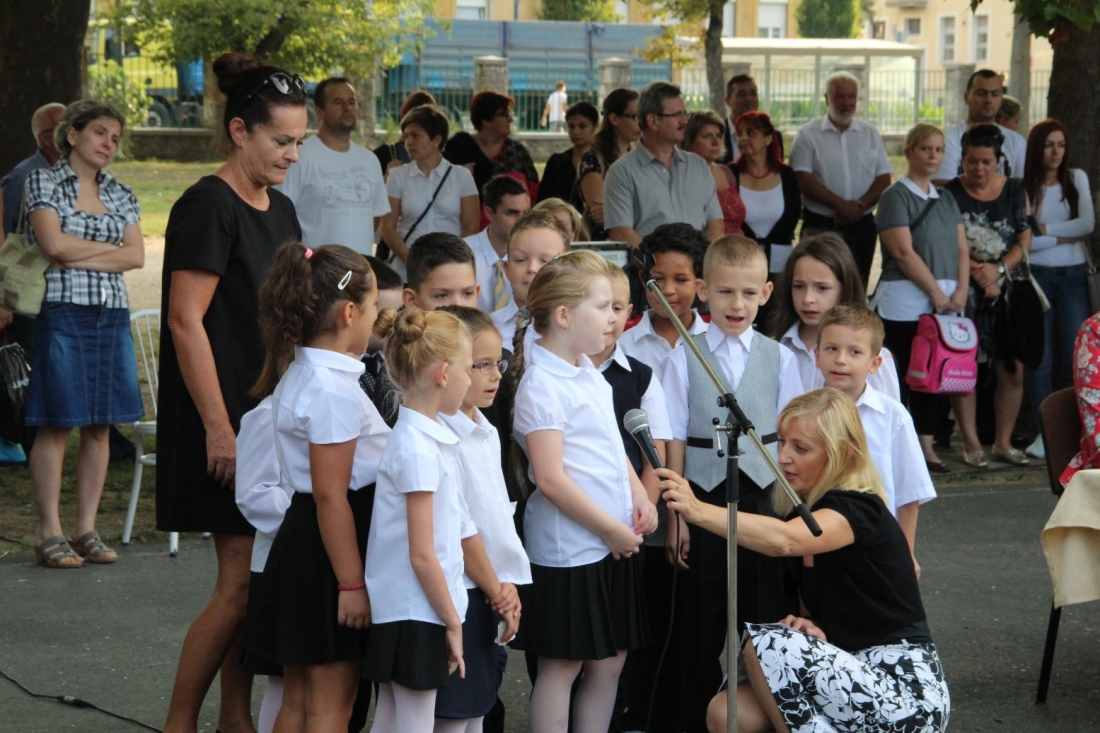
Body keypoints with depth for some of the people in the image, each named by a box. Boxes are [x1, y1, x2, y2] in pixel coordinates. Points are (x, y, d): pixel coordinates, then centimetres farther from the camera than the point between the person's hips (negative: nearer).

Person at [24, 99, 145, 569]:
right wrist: (111, 248, -2)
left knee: (100, 426, 4)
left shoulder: (121, 195, 15)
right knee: (55, 425, -5)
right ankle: (49, 534, -1)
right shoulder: (44, 182, 2)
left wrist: (79, 257, -8)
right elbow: (54, 244, -12)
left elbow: (137, 257, 3)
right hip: (62, 314, -5)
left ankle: (86, 529, 10)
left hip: (112, 318, 5)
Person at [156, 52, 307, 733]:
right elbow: (187, 323, -17)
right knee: (241, 581, -8)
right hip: (228, 419, -8)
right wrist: (218, 429, -19)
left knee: (257, 577, 9)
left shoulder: (281, 211, 13)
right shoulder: (209, 206, -13)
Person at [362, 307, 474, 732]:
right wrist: (452, 623, -12)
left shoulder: (420, 437, 9)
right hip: (416, 617, -9)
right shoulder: (419, 450, -19)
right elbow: (421, 555, -18)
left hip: (395, 616, 9)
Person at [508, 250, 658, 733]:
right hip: (568, 545, -9)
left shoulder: (586, 372, 10)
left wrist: (639, 497, 4)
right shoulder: (541, 385, -17)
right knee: (562, 666, 0)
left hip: (614, 543, 9)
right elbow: (551, 479, -21)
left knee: (610, 660, 13)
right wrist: (611, 529, -16)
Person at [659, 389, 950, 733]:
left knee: (766, 643, -23)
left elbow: (784, 540, -37)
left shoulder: (858, 509, -15)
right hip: (850, 681, 8)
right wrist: (808, 625, -6)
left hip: (907, 693, -8)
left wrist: (698, 510, -47)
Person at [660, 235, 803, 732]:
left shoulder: (779, 359, 5)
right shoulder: (683, 359, 1)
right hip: (705, 499, -1)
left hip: (764, 498, 1)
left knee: (764, 618, 3)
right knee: (701, 625, 5)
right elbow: (676, 442, 0)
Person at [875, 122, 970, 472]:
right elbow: (904, 252, -13)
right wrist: (936, 292, -14)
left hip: (946, 303, 6)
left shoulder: (946, 200, 17)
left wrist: (961, 290, -4)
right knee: (905, 374, -6)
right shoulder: (895, 197, -4)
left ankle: (926, 444, 12)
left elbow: (962, 249, 13)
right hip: (905, 304, -6)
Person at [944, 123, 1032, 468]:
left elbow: (1025, 239, 4)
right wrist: (976, 272, -15)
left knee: (1013, 370, 0)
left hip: (1006, 288, 3)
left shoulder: (1015, 191, 8)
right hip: (964, 291, -3)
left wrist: (998, 269, -11)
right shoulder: (950, 194, -1)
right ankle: (971, 443, 4)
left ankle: (1003, 442, 13)